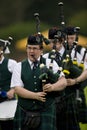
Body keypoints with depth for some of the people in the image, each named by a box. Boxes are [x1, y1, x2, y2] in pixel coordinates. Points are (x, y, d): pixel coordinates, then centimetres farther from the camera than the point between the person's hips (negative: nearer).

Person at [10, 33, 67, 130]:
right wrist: (35, 95, -16)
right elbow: (17, 89, -3)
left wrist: (53, 87, -21)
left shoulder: (50, 64, 5)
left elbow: (63, 82, 1)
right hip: (25, 112, 1)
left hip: (46, 111, -1)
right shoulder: (19, 67, 6)